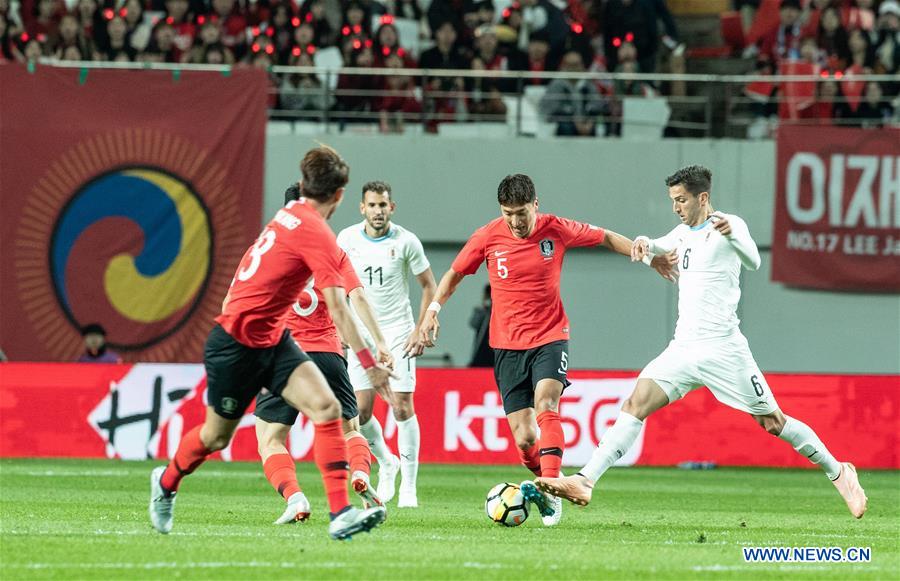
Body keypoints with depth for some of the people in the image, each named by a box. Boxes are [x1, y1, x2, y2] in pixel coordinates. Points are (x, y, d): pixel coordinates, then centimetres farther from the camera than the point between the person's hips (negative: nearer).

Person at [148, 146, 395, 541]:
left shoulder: (288, 216, 3)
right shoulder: (317, 234, -22)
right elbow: (337, 309, -27)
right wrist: (369, 365, -28)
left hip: (273, 341, 8)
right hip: (234, 345, -8)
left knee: (327, 408, -12)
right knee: (216, 436, 11)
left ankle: (341, 514, -20)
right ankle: (166, 483, 42)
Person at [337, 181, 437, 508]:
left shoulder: (406, 241, -8)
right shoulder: (347, 239, -2)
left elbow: (429, 287, 1)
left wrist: (420, 331, -7)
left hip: (398, 332, -2)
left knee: (403, 407, -9)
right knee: (361, 411, -4)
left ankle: (408, 485, -2)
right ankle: (386, 463, 24)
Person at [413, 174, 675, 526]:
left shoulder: (557, 230, -4)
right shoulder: (487, 237, -3)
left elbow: (606, 238, 11)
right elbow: (454, 274, 12)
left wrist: (649, 256, 7)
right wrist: (433, 308, -1)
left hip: (550, 337, -1)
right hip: (507, 345, 1)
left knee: (545, 404, -28)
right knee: (524, 439, -5)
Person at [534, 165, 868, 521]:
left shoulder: (730, 225, -6)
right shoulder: (684, 233, 16)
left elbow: (753, 262, -24)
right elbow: (659, 247, 37)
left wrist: (731, 235, -45)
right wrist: (645, 243, 12)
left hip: (722, 349, -6)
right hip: (683, 347, 6)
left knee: (772, 423, 0)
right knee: (636, 404, -11)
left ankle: (837, 472, 19)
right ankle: (585, 482, -21)